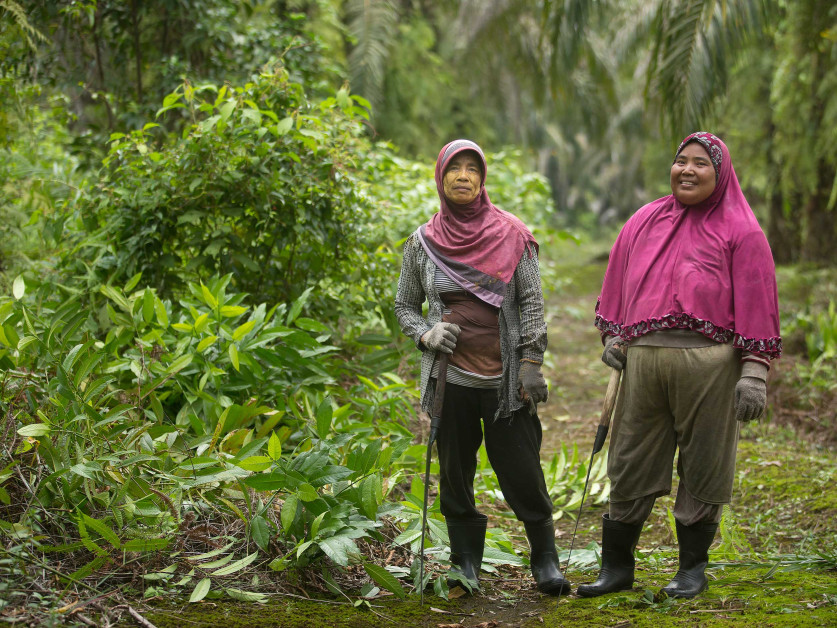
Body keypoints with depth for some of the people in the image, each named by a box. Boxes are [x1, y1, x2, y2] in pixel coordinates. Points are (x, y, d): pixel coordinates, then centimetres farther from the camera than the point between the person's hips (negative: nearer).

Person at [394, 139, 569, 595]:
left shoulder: (511, 235, 2)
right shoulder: (423, 243, 6)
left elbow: (532, 302, 2)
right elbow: (405, 305, 16)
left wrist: (531, 362, -6)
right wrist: (426, 333, -5)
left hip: (505, 380, -2)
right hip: (451, 377, 2)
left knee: (523, 473, -2)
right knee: (456, 475, 6)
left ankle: (545, 558, 14)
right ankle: (466, 563, 20)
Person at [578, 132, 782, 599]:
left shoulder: (740, 231, 2)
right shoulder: (644, 223, 14)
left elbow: (756, 302, -2)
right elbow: (619, 286, 22)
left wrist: (755, 371, -8)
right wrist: (612, 335, 13)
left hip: (708, 365, -3)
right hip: (643, 360, 4)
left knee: (702, 468, 5)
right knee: (630, 465, 6)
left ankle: (693, 569, 20)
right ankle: (617, 567, 16)